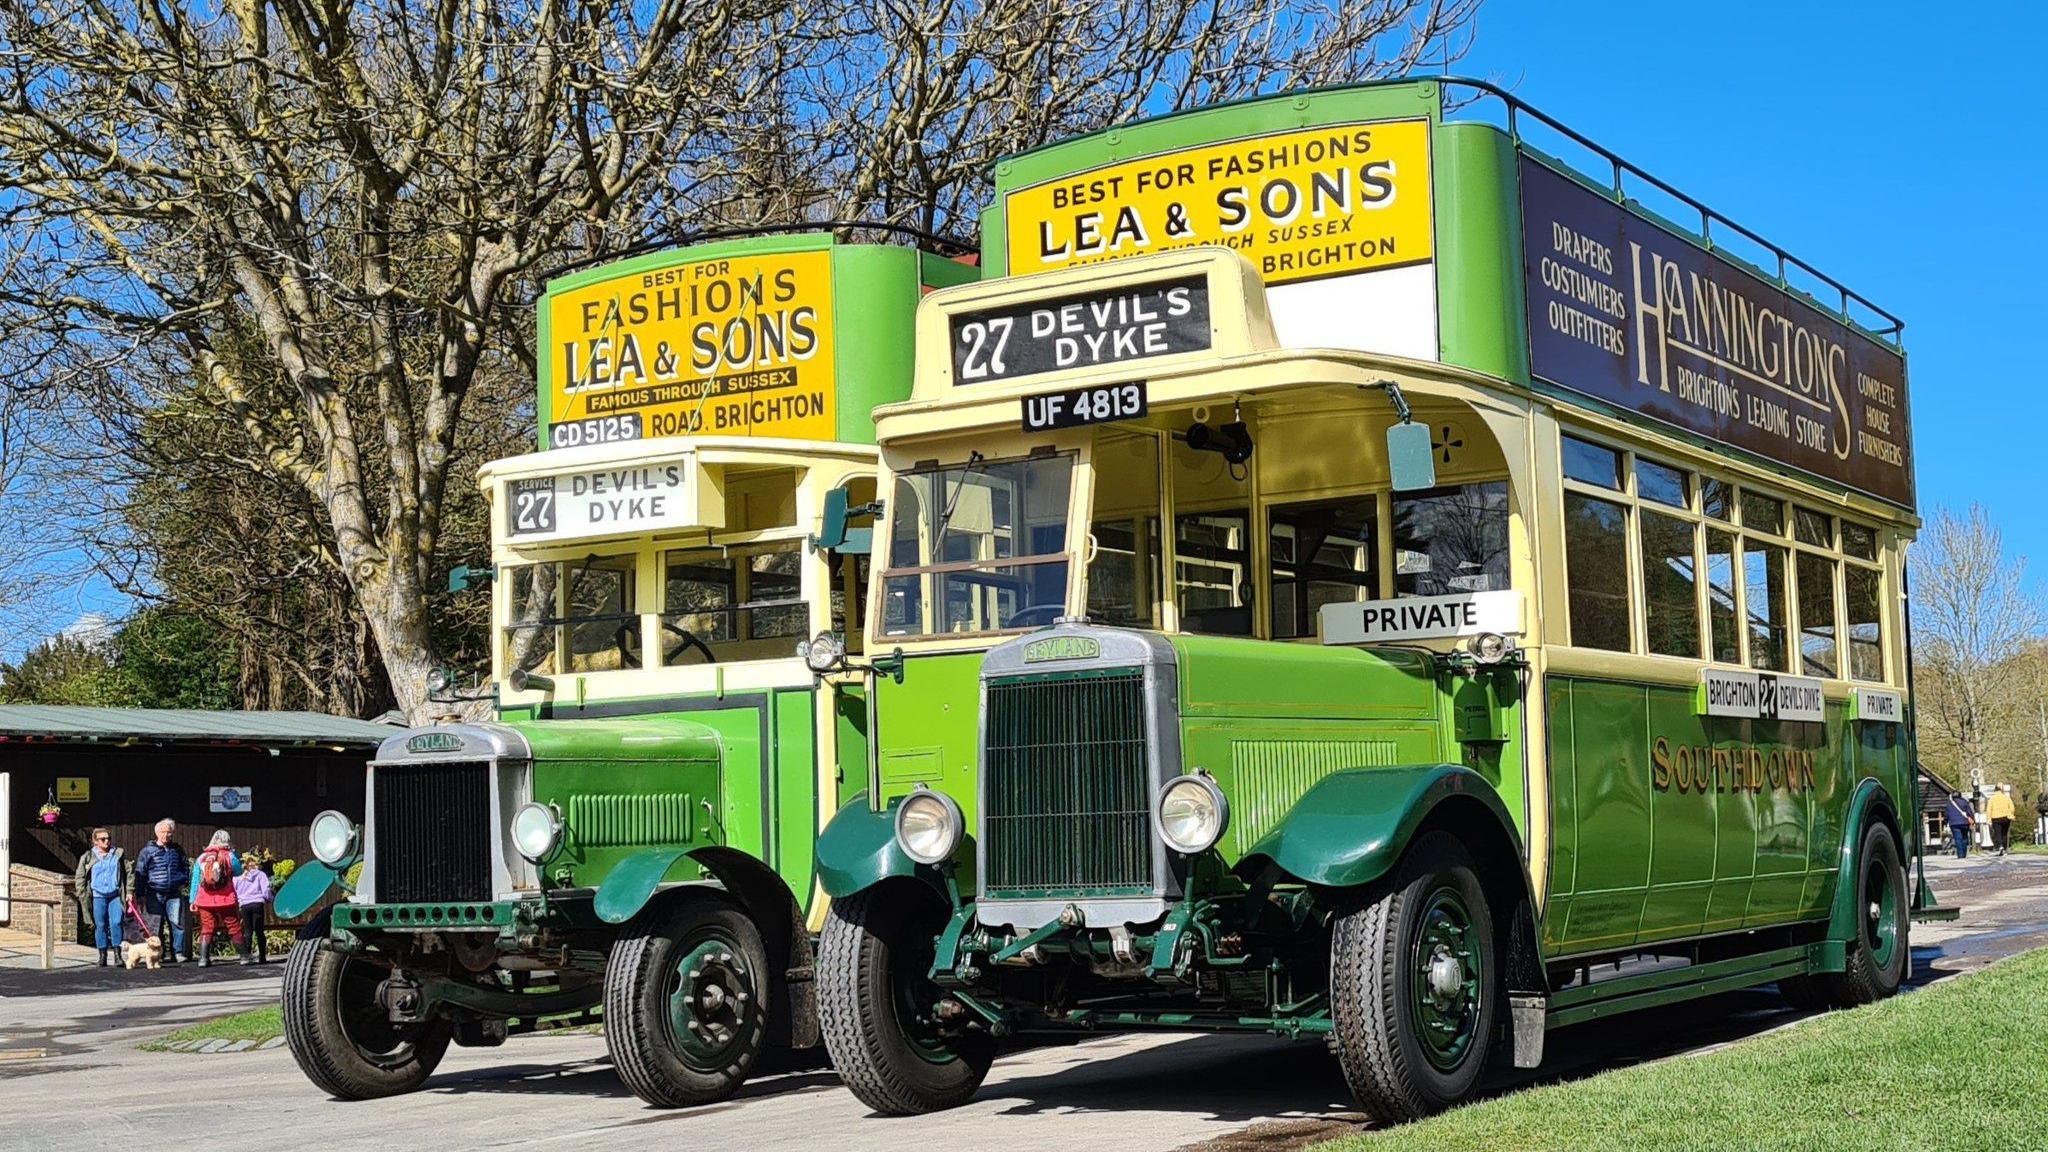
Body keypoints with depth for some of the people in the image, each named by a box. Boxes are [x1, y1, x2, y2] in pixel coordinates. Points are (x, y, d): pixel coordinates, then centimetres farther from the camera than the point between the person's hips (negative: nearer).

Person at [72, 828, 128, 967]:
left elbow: (128, 872, 10)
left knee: (116, 923, -9)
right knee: (100, 926, 2)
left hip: (115, 895, 0)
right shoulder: (88, 857, 4)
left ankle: (117, 954, -3)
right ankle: (103, 955, 10)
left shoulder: (119, 854, 7)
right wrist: (83, 896, 2)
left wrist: (129, 892, 4)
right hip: (98, 897, 0)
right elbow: (79, 877, 8)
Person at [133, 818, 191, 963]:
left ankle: (178, 952, -2)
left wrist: (184, 881, 8)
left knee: (177, 923, -6)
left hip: (174, 893, 2)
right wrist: (140, 894, -1)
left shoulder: (178, 849, 10)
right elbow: (140, 872, 3)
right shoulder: (148, 850, 2)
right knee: (155, 925, 1)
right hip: (155, 894, -2)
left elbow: (185, 867, 25)